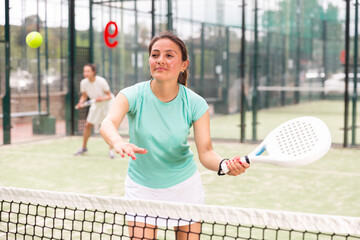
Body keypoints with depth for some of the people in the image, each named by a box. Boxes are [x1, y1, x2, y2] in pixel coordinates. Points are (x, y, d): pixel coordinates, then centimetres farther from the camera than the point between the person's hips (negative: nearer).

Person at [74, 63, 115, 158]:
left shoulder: (101, 81, -30)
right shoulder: (84, 83, -17)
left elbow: (109, 96, -21)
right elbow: (84, 96, 1)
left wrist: (102, 99, -42)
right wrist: (81, 103, -19)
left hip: (108, 102, -5)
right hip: (96, 105, 5)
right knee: (88, 125, 6)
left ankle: (111, 150, -5)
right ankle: (84, 148, 26)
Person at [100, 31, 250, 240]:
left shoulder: (195, 103, -14)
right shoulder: (133, 95, -17)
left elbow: (206, 152, -18)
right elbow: (108, 124, -35)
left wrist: (225, 165, -41)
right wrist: (119, 142, -58)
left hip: (184, 186, 1)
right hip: (142, 188, -1)